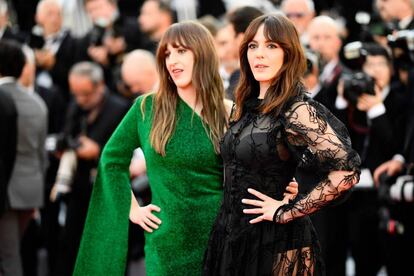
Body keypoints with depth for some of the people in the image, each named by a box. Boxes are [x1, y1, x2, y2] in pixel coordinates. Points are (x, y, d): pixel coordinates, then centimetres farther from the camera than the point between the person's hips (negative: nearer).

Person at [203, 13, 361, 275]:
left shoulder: (297, 111, -16)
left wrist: (287, 212, -19)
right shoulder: (246, 106, 6)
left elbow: (346, 172, -26)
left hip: (275, 243, -7)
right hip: (232, 235, 7)